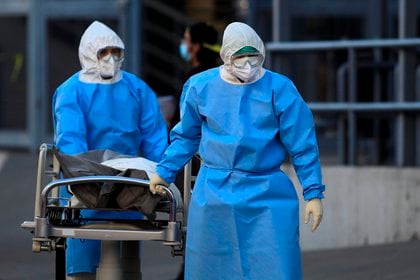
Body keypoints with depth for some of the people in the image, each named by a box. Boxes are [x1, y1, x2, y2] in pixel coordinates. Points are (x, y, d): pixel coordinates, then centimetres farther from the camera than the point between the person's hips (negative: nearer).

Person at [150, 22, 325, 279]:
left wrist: (313, 193, -5)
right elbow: (186, 137, 17)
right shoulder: (201, 87, 2)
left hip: (266, 195, -2)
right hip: (213, 194, 2)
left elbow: (303, 145, -3)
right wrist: (165, 171, 14)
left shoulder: (279, 90, -6)